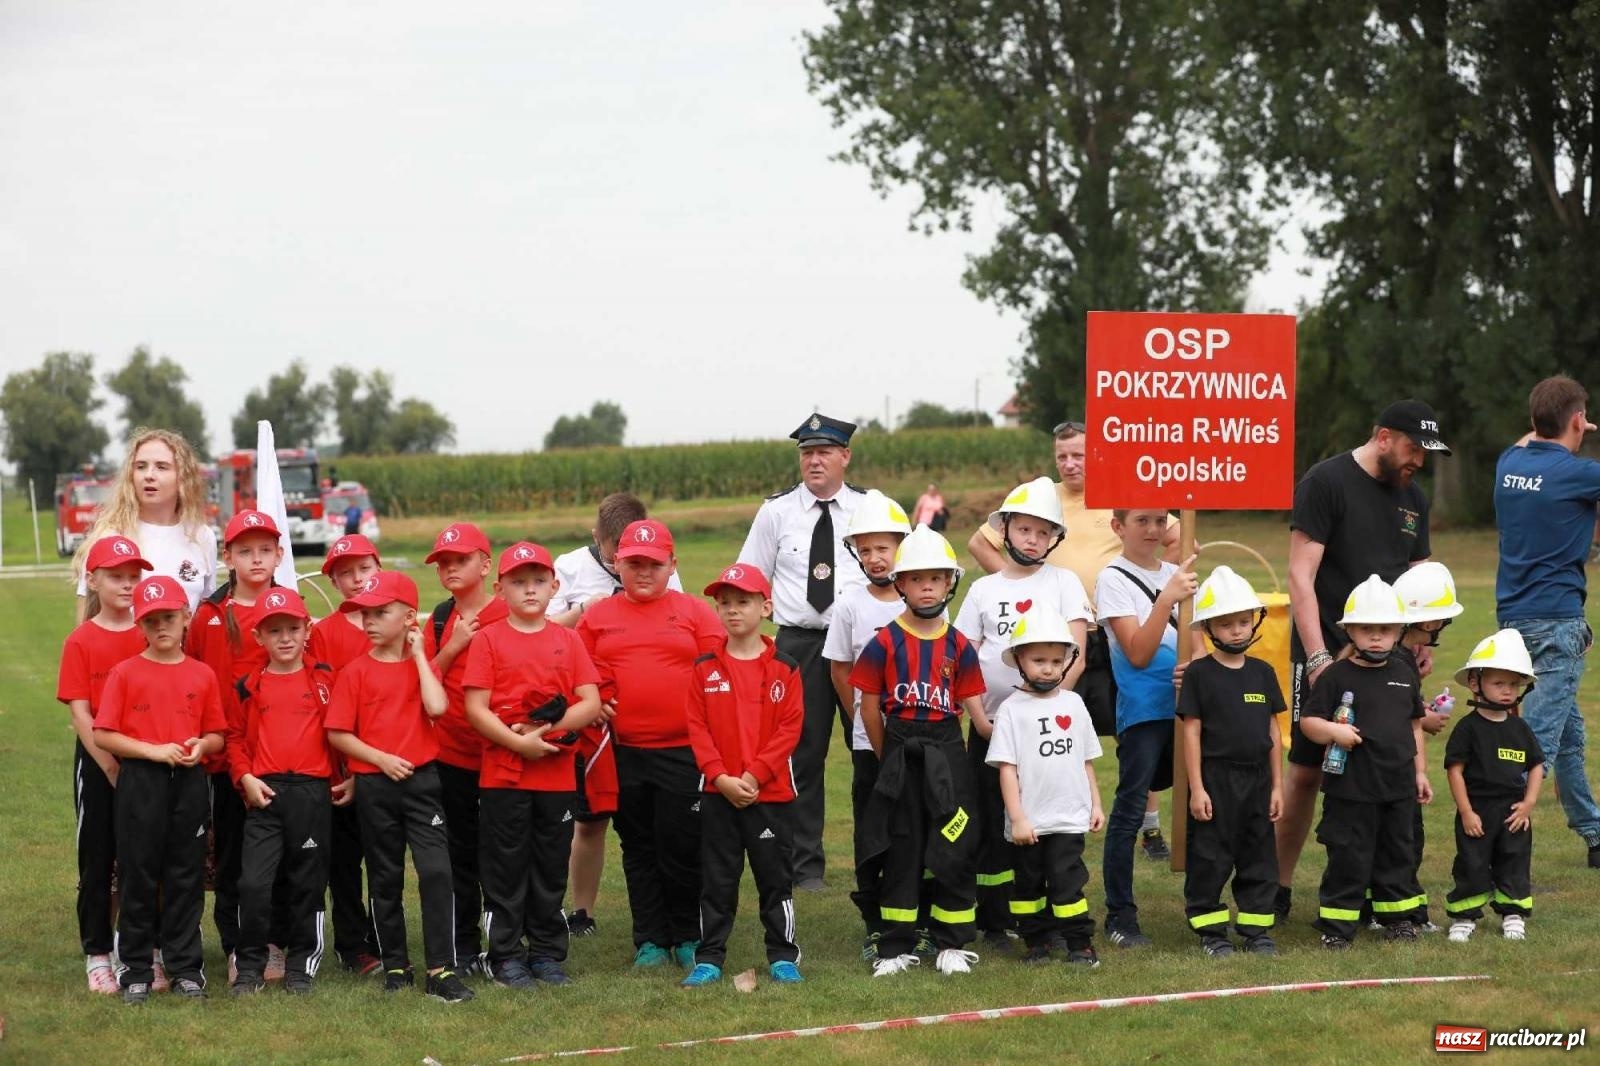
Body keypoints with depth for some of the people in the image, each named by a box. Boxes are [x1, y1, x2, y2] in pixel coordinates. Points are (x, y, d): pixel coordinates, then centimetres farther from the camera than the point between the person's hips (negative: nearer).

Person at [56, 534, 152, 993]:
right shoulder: (81, 642, -4)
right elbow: (80, 713, -7)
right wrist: (111, 767, -13)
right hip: (97, 762, -2)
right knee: (97, 862, 5)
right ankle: (97, 955, 12)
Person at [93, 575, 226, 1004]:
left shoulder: (202, 675, 6)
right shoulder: (125, 673, -1)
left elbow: (217, 735, 11)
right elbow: (103, 735, -5)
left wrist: (200, 746, -11)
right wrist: (154, 750, -14)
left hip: (190, 781, 2)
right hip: (140, 780, -2)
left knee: (186, 875, 6)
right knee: (138, 875, 2)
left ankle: (186, 966, 14)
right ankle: (136, 969, 10)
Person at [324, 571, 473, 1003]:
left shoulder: (421, 665, 5)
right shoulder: (356, 672, 2)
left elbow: (436, 707, -15)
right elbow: (337, 733, -2)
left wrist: (419, 654, -8)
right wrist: (380, 758, -13)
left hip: (421, 778, 0)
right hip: (374, 785, 0)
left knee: (436, 870, -12)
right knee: (385, 879, 9)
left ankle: (441, 970, -11)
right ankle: (395, 966, 20)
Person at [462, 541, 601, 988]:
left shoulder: (567, 640, 7)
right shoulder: (488, 640, 0)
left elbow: (591, 703, 1)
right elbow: (475, 708, -7)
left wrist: (549, 729, -13)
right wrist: (518, 742, -16)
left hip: (557, 773, 3)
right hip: (502, 773, -2)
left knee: (551, 868, 8)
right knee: (505, 868, 1)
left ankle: (547, 954, 17)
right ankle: (506, 956, 8)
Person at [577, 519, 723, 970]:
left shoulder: (695, 613, 4)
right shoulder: (597, 617, 10)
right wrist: (594, 707, -4)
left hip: (683, 751, -2)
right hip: (623, 752, 2)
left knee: (682, 846, -1)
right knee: (639, 849, 9)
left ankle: (688, 938, 13)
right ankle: (650, 941, 17)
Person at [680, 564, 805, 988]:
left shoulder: (783, 669, -1)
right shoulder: (705, 668, 3)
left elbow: (790, 729, -5)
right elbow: (697, 727, -1)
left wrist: (754, 775, -13)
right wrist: (721, 778, -12)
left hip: (769, 793, -1)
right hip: (718, 793, 1)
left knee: (775, 876, 5)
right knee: (716, 878, 7)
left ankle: (782, 956, 14)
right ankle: (709, 958, 13)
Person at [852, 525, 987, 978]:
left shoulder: (958, 646, 4)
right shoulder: (885, 643, -2)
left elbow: (972, 705, 4)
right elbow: (870, 707, 1)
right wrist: (888, 758, 4)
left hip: (947, 756, 1)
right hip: (899, 757, -1)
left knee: (955, 850, 2)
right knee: (901, 851, 5)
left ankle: (953, 943, 12)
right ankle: (896, 947, 11)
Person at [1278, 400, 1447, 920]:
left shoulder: (1413, 499, 16)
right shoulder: (1326, 482, -6)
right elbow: (1301, 576, -11)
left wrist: (1421, 641, 4)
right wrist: (1318, 658, -18)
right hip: (1326, 654, -6)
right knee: (1306, 770, -5)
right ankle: (1279, 888, 5)